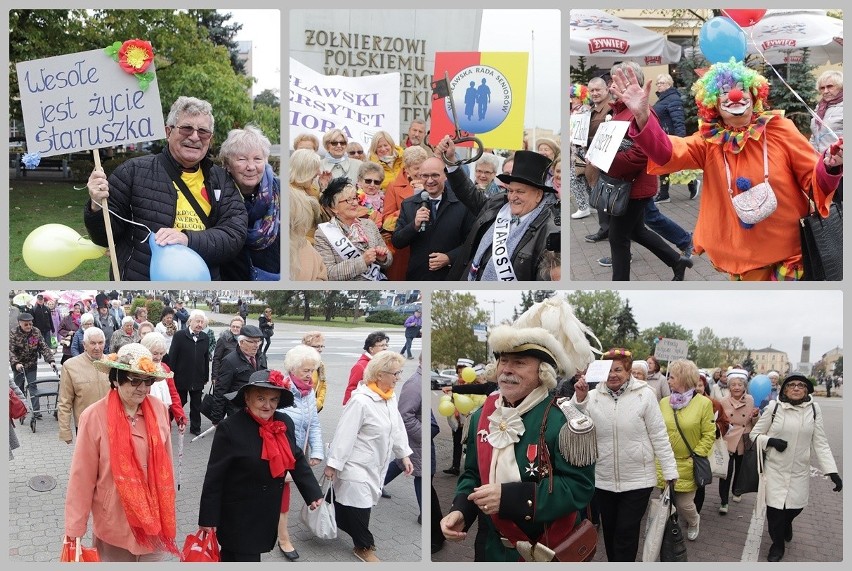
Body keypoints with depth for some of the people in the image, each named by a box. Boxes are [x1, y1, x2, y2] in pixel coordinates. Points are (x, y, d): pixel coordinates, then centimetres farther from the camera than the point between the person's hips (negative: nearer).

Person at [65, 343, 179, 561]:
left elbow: (166, 463, 4)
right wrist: (74, 528, -8)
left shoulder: (159, 409, -6)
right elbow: (82, 477, -12)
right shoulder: (94, 417, -17)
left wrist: (168, 507, 11)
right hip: (114, 522, -3)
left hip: (154, 519, 3)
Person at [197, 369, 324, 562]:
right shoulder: (230, 428, -20)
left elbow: (297, 460, 9)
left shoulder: (285, 423, -3)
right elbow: (214, 476, -15)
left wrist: (313, 494, 2)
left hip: (268, 511, 5)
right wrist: (208, 517, -13)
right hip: (238, 514, -5)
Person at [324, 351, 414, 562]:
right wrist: (332, 464, -20)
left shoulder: (390, 397, 0)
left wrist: (404, 455, 11)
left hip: (375, 464, 8)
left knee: (360, 504, 19)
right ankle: (364, 547, 21)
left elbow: (397, 427, 10)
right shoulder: (361, 401, -26)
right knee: (358, 506, 3)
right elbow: (344, 434, -23)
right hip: (356, 465, -8)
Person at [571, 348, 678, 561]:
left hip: (637, 480, -3)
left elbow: (659, 436, -5)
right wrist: (579, 398, -20)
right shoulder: (593, 396, -3)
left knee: (626, 533, 1)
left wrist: (670, 471, -5)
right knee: (609, 531, 17)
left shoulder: (645, 394, -9)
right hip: (603, 480, 3)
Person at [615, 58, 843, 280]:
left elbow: (813, 181, -2)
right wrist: (642, 116, -38)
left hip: (789, 249, -1)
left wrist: (829, 166, -26)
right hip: (745, 256, 1)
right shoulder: (709, 141, -2)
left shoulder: (780, 129, -6)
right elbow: (666, 152, -20)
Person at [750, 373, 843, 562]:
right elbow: (754, 434, 0)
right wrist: (771, 441, -19)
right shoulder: (774, 408, -7)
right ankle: (777, 544, 26)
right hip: (775, 469, -1)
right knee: (775, 508, -1)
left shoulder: (814, 410, -5)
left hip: (800, 471, 2)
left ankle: (786, 525, 50)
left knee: (795, 506, 13)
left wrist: (832, 471, -10)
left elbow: (820, 443, -2)